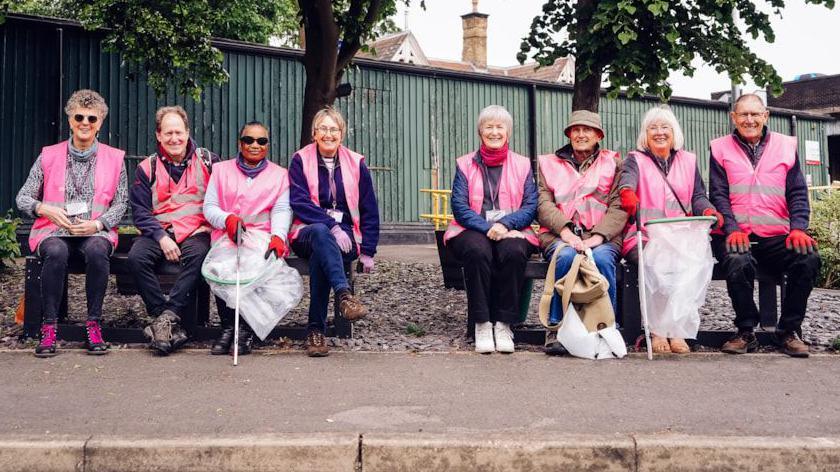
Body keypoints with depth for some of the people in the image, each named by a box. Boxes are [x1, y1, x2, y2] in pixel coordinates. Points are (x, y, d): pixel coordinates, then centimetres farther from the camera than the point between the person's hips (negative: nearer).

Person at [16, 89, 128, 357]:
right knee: (56, 252, -35)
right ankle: (49, 327, -25)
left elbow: (121, 203, 6)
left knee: (96, 250, -36)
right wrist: (45, 209, -13)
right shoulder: (49, 156, 8)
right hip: (54, 232, 0)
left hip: (96, 233, 0)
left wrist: (96, 224, -12)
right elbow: (22, 198, 9)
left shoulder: (114, 159, 8)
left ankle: (93, 325, -25)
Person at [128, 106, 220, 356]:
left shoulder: (208, 161, 7)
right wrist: (161, 237, -12)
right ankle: (172, 324, -24)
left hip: (195, 231, -1)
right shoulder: (147, 168, 10)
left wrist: (209, 229, -11)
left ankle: (167, 317, -30)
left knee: (197, 255, -35)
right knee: (136, 257, -28)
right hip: (159, 231, 2)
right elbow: (140, 211, 4)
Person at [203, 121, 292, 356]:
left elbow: (282, 210, 3)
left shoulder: (279, 174, 18)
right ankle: (227, 327, -19)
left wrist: (278, 236, -18)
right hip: (226, 237, 1)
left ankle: (247, 329, -22)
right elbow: (209, 207, 10)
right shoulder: (221, 170, 21)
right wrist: (228, 219, -13)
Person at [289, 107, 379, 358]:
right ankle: (344, 295, -55)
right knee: (320, 233, -38)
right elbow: (300, 202, -7)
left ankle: (316, 330, -30)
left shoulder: (356, 163, 11)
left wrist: (367, 251, 5)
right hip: (307, 232, -1)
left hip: (344, 235, 1)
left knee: (319, 256, -33)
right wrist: (331, 225, -21)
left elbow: (369, 211, 12)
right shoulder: (300, 160, 5)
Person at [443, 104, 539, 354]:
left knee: (513, 252, -34)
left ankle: (504, 324, -24)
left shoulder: (522, 165, 15)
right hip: (472, 230, 0)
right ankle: (482, 324, -26)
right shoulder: (465, 164, 13)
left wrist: (504, 224, -15)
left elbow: (531, 206, 4)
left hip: (512, 231, 1)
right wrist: (488, 227, -16)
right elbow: (459, 206, 0)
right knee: (477, 251, -35)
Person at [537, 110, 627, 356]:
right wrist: (565, 230, -14)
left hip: (602, 236, 0)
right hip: (560, 235, 0)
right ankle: (556, 328, -25)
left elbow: (619, 207, 4)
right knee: (567, 256, -34)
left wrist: (598, 236, -13)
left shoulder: (613, 162, 18)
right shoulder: (549, 163, 21)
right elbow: (543, 203, 5)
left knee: (602, 258, -33)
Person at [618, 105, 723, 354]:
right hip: (643, 238, -2)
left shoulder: (688, 160, 21)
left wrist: (708, 211, -12)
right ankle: (656, 331, -23)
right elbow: (627, 179, -13)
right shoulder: (635, 159, 11)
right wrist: (627, 193, -39)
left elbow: (698, 196, 13)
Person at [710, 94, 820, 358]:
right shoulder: (721, 149, 10)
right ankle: (746, 332, -13)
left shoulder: (786, 146, 15)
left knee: (809, 258, -28)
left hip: (777, 237, 2)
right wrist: (733, 230, -15)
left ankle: (789, 331, -8)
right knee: (738, 261, -35)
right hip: (737, 235, -2)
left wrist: (798, 228, -9)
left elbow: (798, 194, 9)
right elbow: (718, 195, 2)